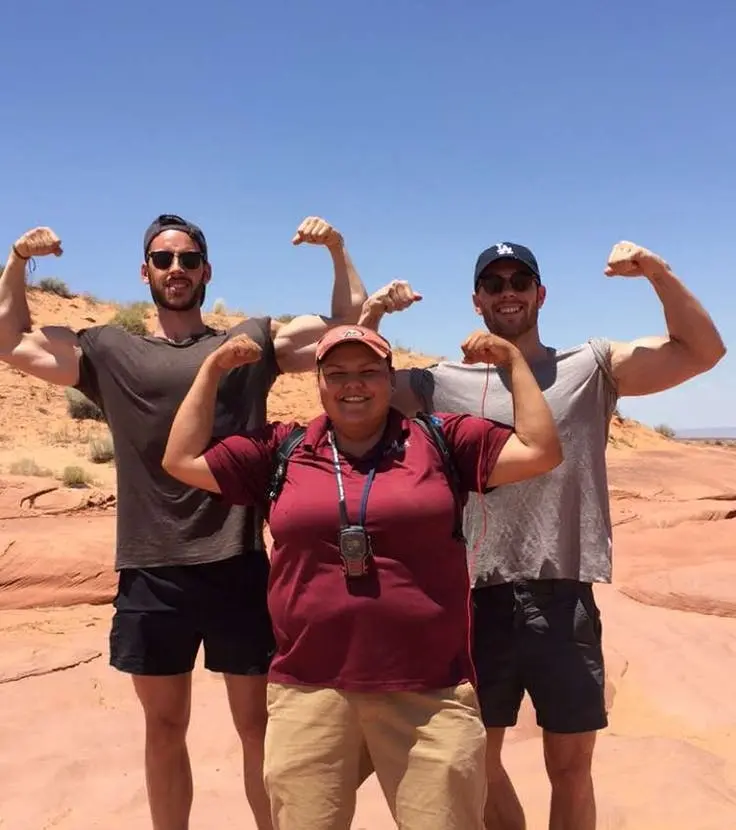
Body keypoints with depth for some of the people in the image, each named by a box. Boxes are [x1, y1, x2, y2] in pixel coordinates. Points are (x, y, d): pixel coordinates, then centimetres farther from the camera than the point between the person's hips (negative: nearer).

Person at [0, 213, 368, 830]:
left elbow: (353, 328, 7)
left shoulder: (253, 342, 7)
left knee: (258, 724, 11)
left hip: (240, 568, -1)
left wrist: (338, 250, -3)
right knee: (165, 727, 17)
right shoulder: (108, 352, 9)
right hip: (150, 575, 1)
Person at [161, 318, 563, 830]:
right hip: (308, 690, 2)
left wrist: (514, 360, 3)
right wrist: (213, 369, 12)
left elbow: (540, 452, 2)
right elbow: (182, 460, 12)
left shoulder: (442, 441, 4)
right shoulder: (281, 450, 8)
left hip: (430, 691, -1)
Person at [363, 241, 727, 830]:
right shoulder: (445, 383, 7)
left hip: (563, 597, -1)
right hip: (477, 599, 1)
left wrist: (658, 273, -12)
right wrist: (371, 316, -3)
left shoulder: (592, 367, 5)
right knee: (479, 762, 17)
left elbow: (704, 351, 1)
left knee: (571, 768, 13)